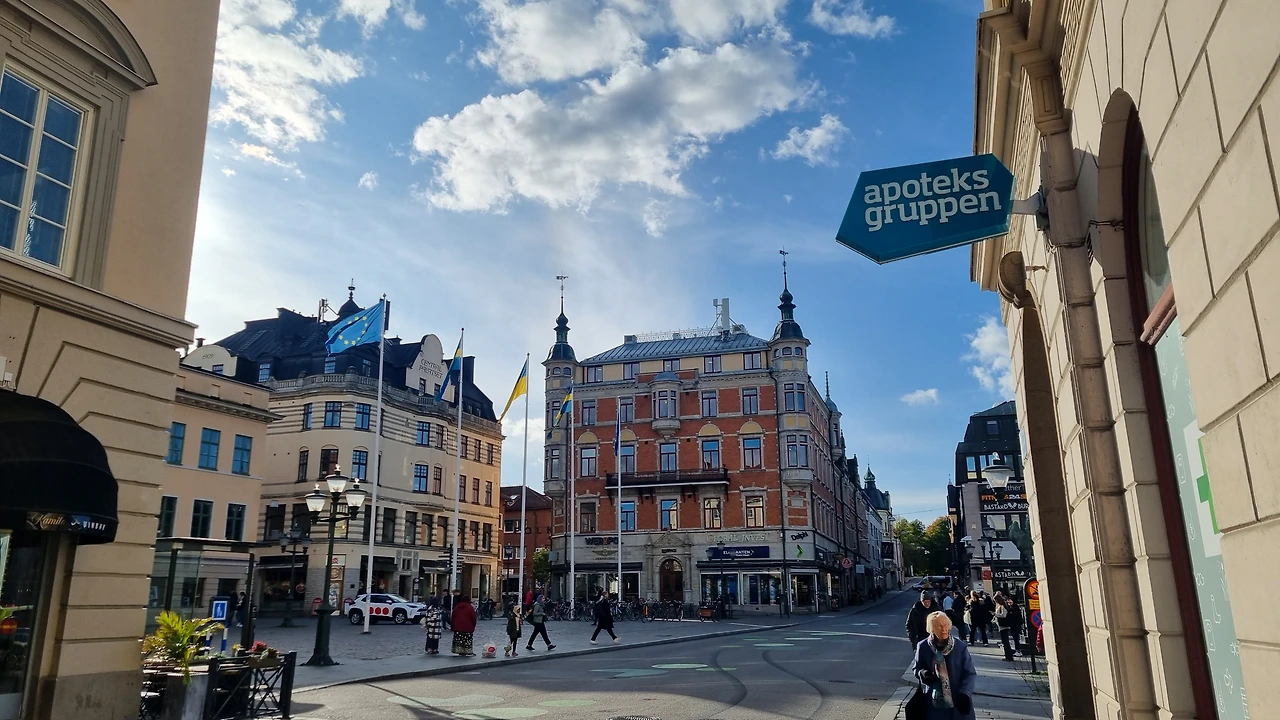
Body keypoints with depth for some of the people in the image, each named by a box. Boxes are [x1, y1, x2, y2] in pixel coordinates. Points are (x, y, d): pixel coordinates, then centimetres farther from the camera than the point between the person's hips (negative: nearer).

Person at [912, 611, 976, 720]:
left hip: (958, 702, 0)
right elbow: (916, 667, 10)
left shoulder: (960, 646, -8)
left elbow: (970, 673, -3)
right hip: (935, 703, 1)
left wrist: (965, 693, -17)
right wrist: (922, 673, -13)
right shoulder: (923, 647, -5)